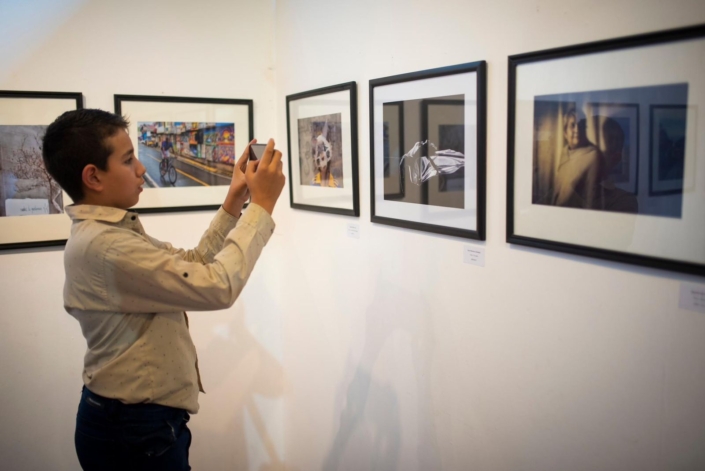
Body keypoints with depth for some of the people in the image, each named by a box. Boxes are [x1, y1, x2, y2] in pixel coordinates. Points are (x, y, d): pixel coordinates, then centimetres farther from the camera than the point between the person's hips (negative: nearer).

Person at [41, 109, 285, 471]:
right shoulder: (103, 245, -26)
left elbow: (193, 266, 10)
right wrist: (261, 206, -20)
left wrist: (233, 203, 2)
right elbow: (218, 287, -28)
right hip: (132, 431, -10)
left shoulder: (109, 234, 7)